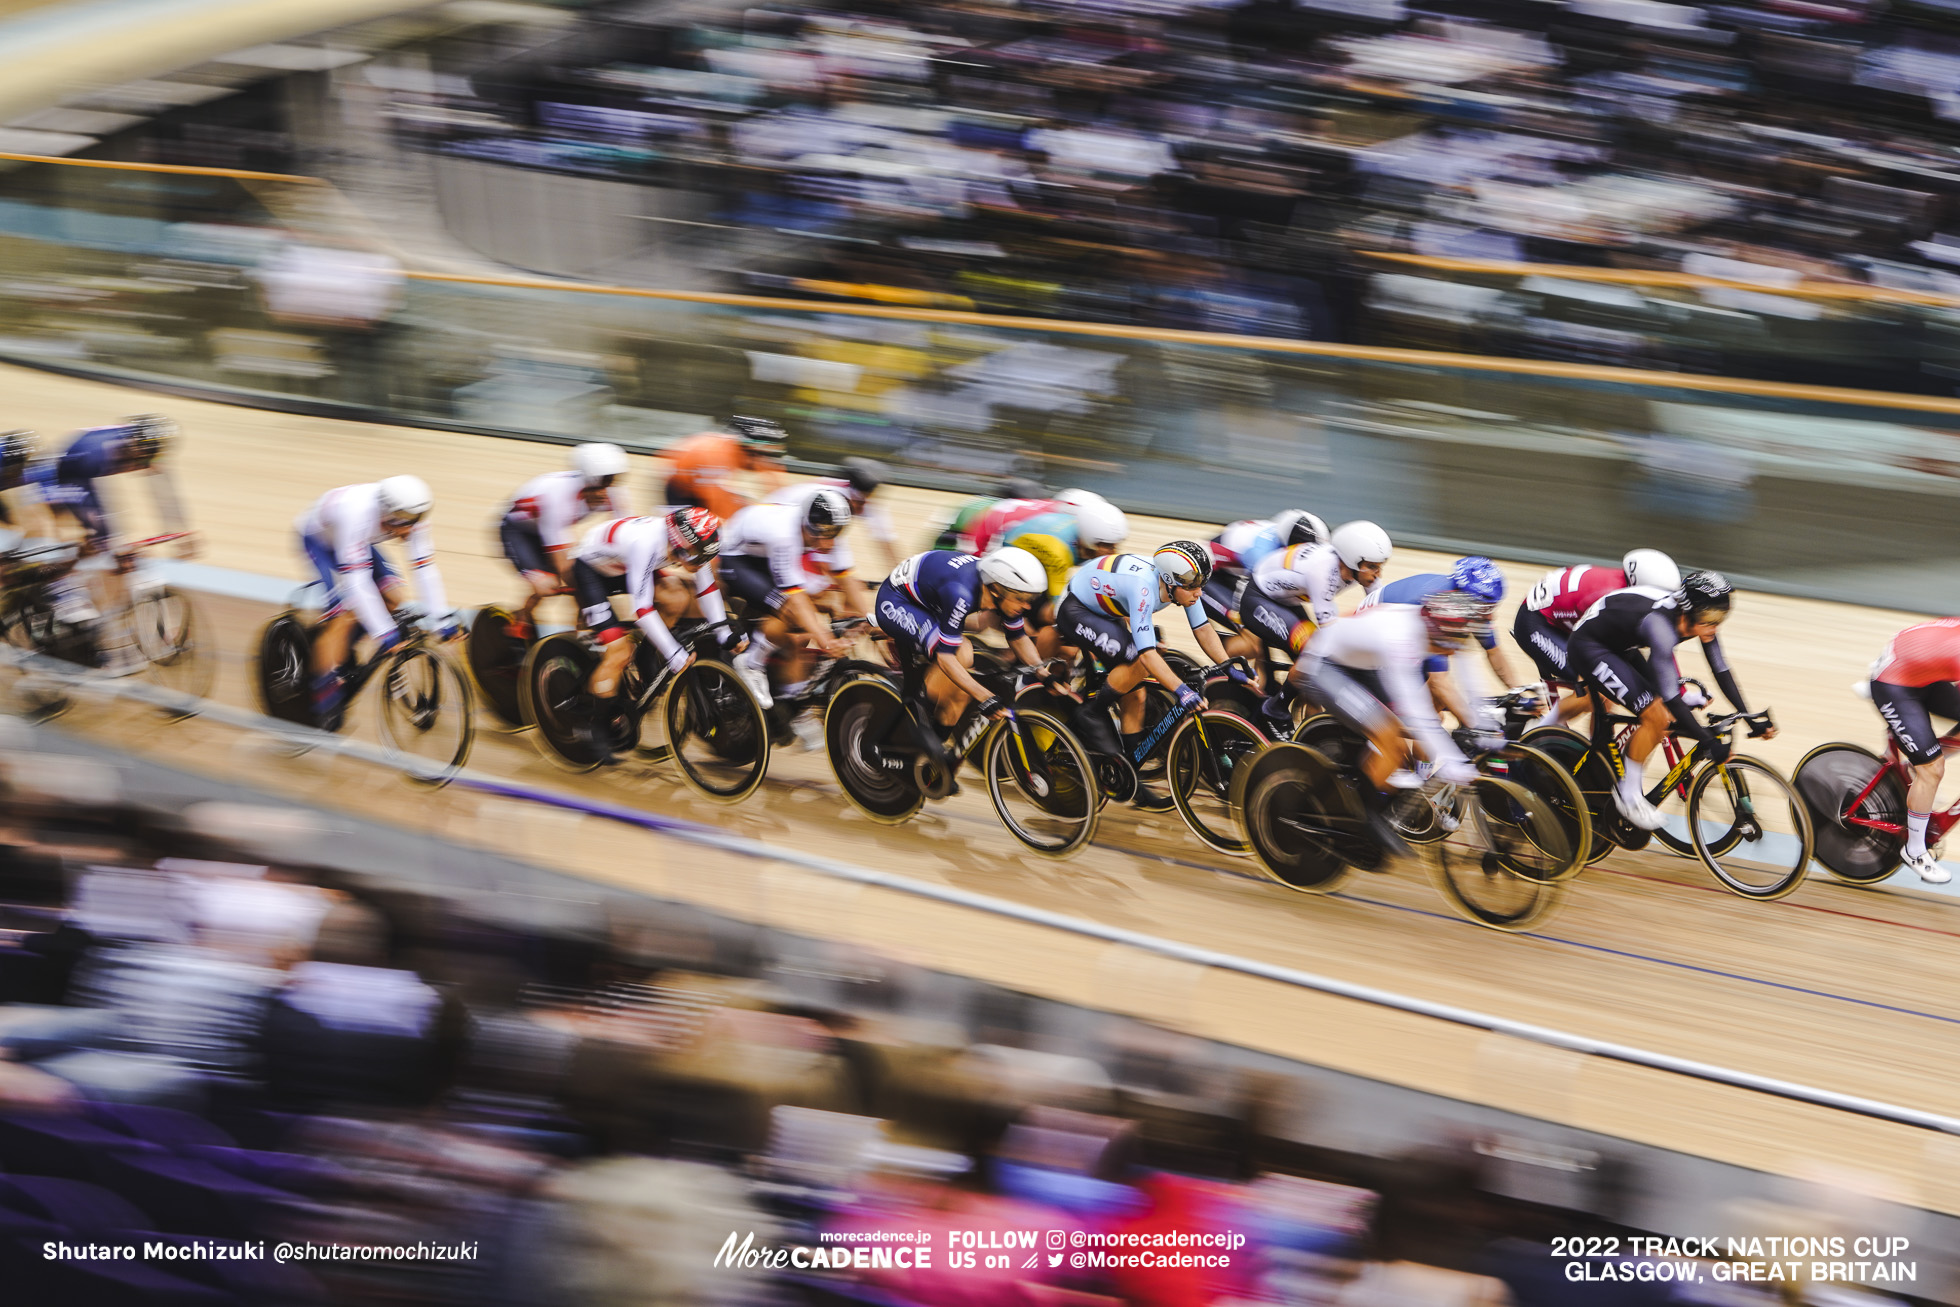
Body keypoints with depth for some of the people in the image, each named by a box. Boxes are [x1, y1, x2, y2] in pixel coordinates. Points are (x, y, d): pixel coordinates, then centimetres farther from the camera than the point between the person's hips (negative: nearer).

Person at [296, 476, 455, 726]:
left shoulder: (410, 517, -28)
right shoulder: (358, 516, -44)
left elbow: (424, 566, -23)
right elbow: (356, 580, -45)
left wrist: (444, 618, -30)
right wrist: (384, 632, -48)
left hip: (358, 542, 6)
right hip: (318, 539, -6)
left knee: (392, 597, -11)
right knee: (343, 615, -20)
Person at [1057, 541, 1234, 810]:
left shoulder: (1183, 583, -15)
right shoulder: (1142, 588, -38)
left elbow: (1203, 629, -5)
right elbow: (1147, 653, -42)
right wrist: (1180, 690, -49)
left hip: (1106, 614, 8)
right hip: (1076, 612, -8)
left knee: (1135, 698, 2)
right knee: (1139, 663, -29)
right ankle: (1091, 715, -9)